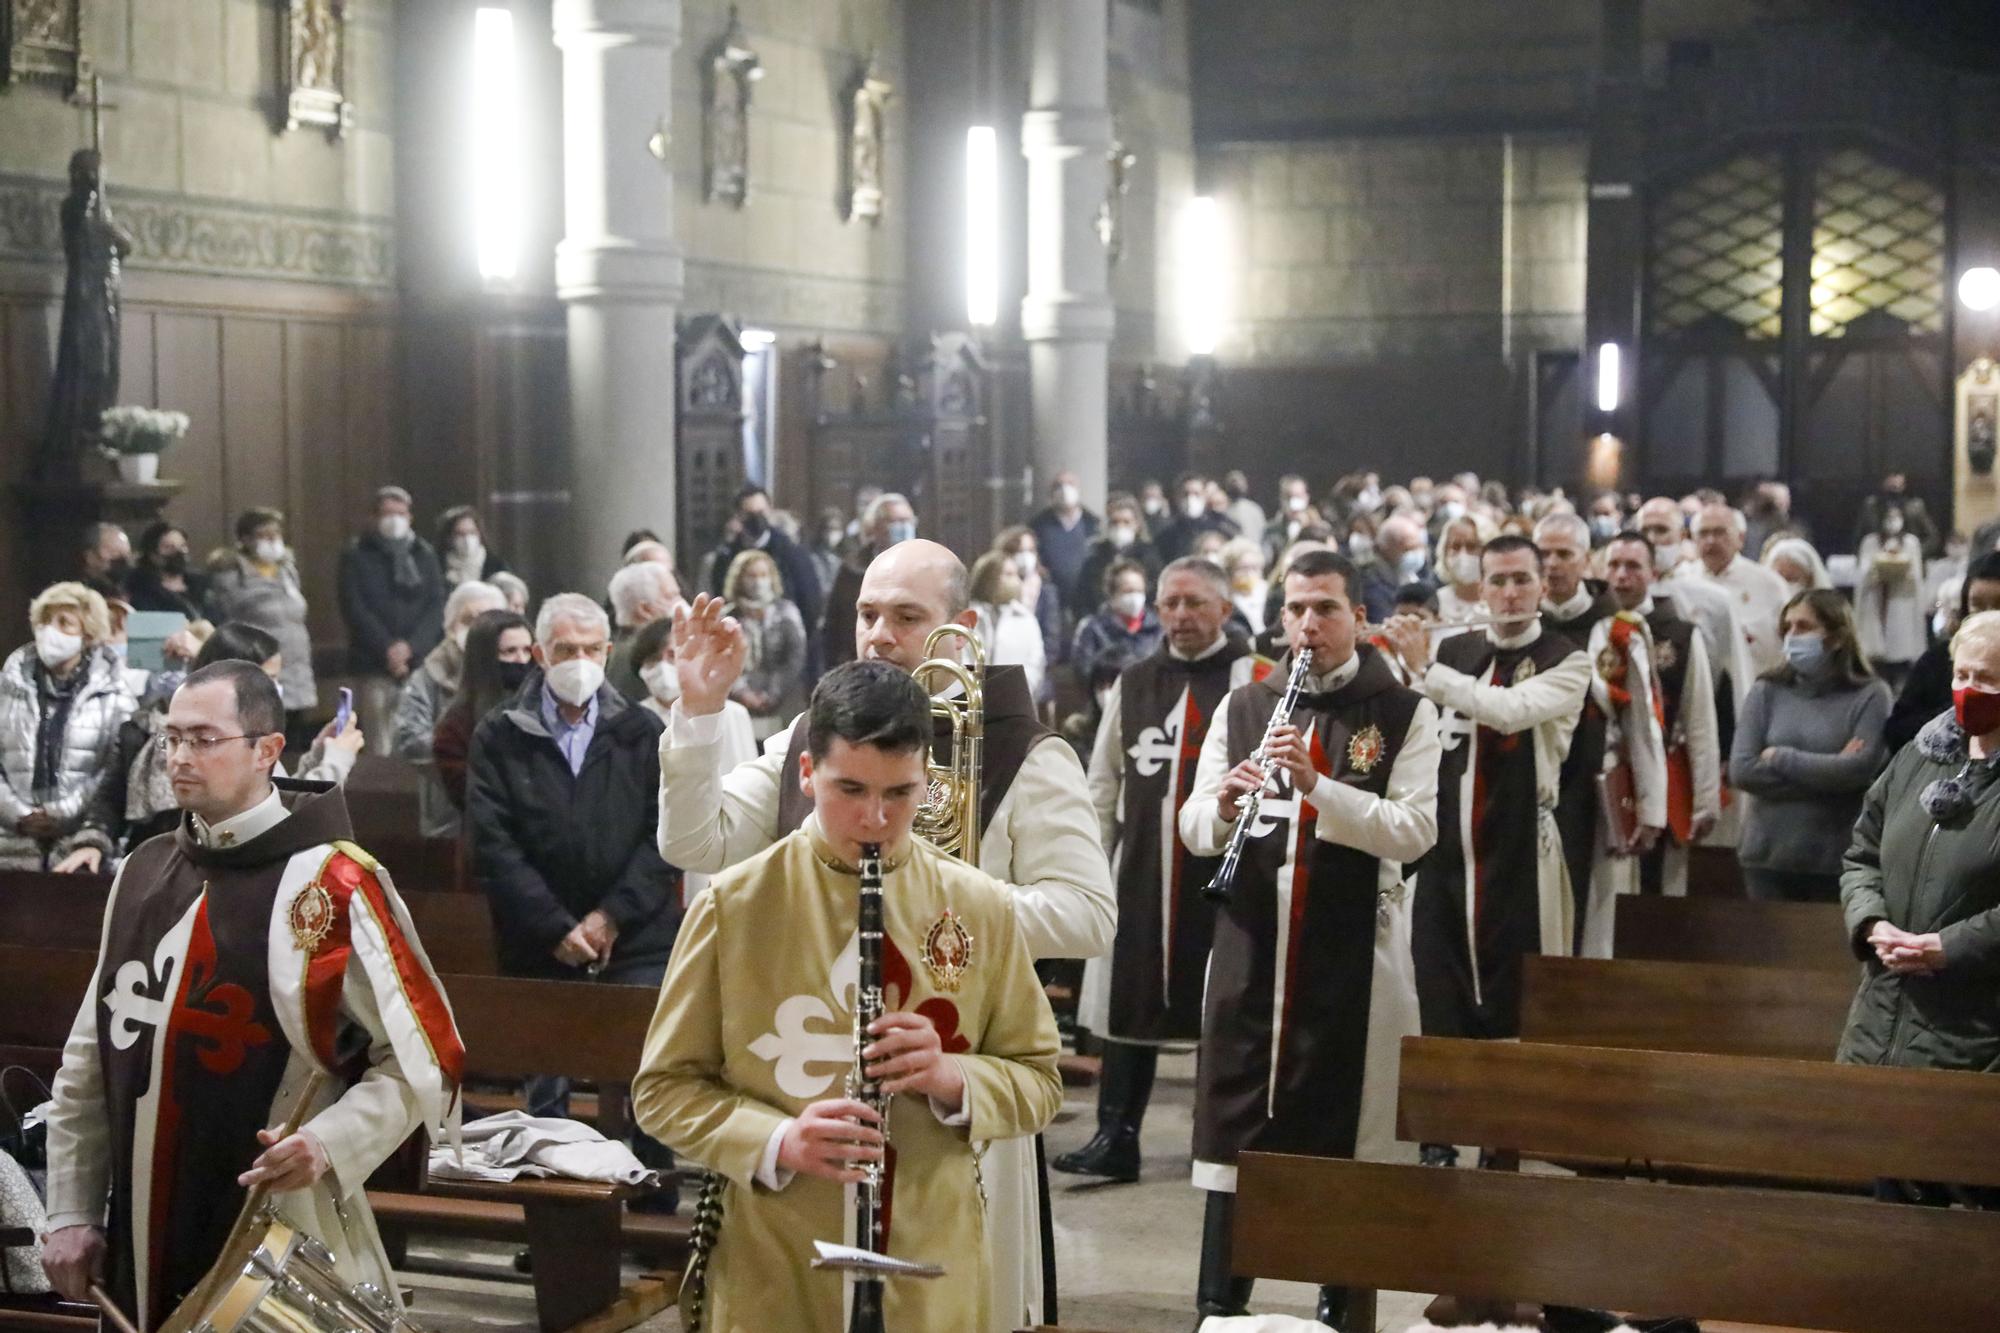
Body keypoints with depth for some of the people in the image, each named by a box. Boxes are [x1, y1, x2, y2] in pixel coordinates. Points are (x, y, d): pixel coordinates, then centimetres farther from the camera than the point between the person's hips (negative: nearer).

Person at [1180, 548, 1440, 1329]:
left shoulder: (1403, 714, 1)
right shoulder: (1242, 707, 11)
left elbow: (1416, 831, -12)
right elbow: (1192, 830, 6)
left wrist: (1317, 784, -24)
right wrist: (1221, 809, -17)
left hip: (1353, 953, -2)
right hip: (1251, 948, 2)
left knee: (1346, 1130, 3)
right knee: (1234, 1123, 4)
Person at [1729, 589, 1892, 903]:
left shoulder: (1870, 695, -2)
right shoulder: (1767, 691, 6)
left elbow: (1859, 769, -14)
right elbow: (1741, 770, -4)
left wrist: (1779, 758, -6)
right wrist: (1828, 775, -9)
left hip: (1836, 861, -2)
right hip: (1768, 856, 2)